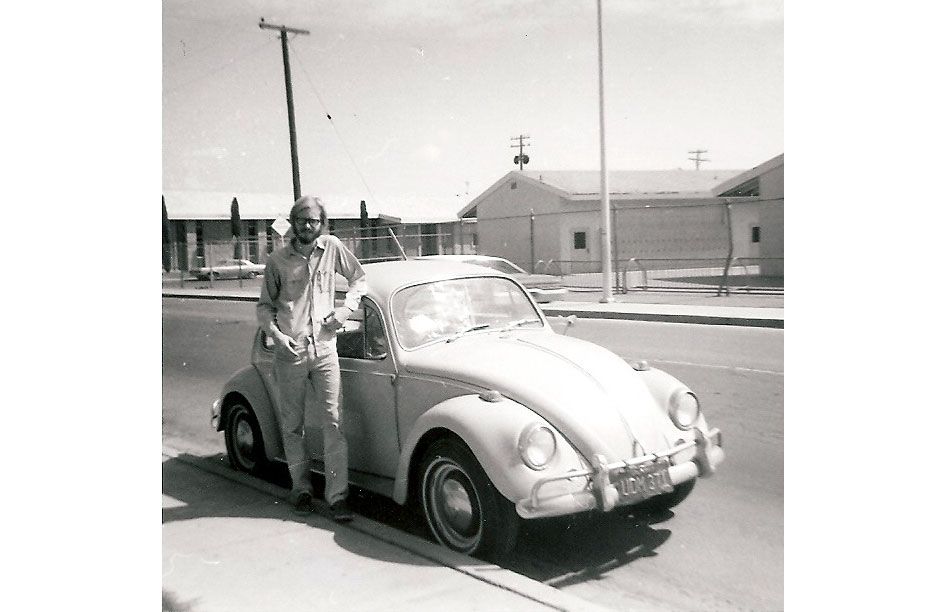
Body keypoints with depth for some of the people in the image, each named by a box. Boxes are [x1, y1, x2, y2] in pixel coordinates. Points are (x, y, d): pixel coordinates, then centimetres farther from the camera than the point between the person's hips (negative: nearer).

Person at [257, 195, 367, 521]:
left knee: (333, 421, -6)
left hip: (324, 348, 0)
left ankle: (338, 496, -3)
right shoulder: (278, 260, 2)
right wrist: (276, 334, -10)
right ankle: (302, 489, 21)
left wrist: (345, 310, 0)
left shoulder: (332, 247, 4)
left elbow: (359, 278, 16)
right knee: (293, 425, 7)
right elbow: (264, 306, 8)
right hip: (290, 351, 0)